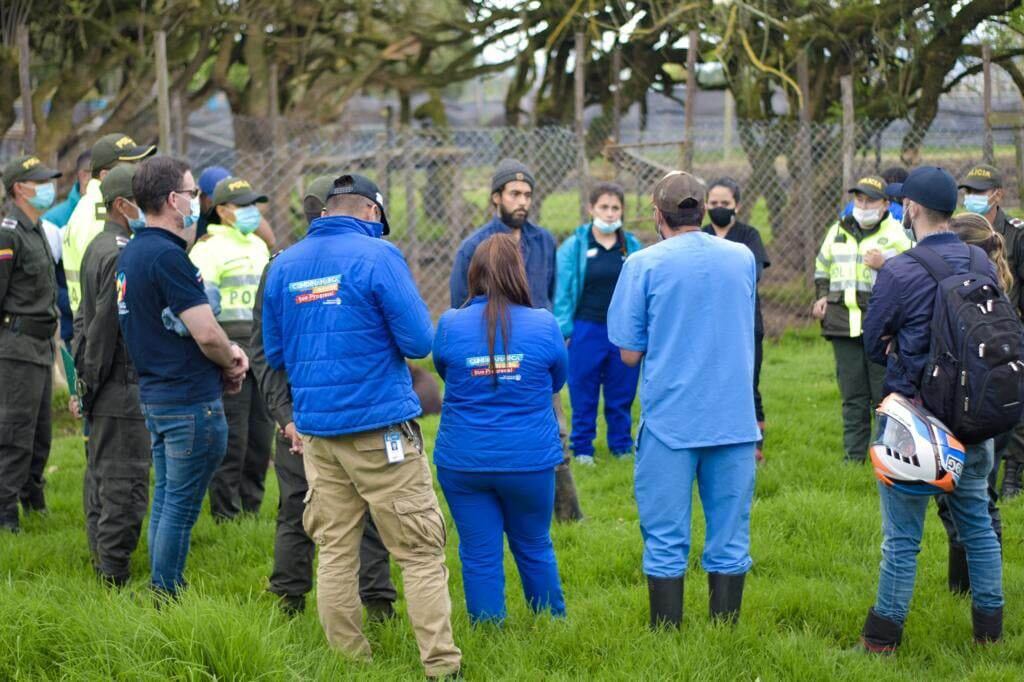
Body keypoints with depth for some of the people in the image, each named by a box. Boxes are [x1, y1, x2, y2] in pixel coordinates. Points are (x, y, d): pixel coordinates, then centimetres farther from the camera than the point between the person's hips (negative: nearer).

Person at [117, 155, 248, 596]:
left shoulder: (131, 254, 13)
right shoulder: (167, 256, -18)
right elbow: (206, 333, -21)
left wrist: (225, 352, 7)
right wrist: (232, 363, 0)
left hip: (154, 394, 10)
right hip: (192, 402, -10)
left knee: (165, 501, 16)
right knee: (181, 507, -3)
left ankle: (163, 597, 22)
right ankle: (167, 602, 1)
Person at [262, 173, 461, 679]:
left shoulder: (284, 264, 7)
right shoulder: (377, 254, -9)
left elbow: (274, 354, 15)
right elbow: (419, 342, -11)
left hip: (316, 428, 5)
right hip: (379, 427, -5)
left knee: (335, 552, 11)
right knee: (420, 553, 0)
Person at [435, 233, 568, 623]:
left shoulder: (450, 325, -7)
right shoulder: (544, 325, -7)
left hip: (463, 462, -1)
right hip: (530, 460, 1)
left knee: (479, 556, 6)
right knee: (534, 548, 18)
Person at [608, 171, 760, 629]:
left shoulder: (644, 265, -6)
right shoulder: (743, 258, 6)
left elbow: (630, 354, -3)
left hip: (670, 422, -3)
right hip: (734, 419, 3)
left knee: (665, 543, 4)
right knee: (730, 540, 8)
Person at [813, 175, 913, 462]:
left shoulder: (896, 234, -1)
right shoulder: (838, 231, 14)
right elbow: (822, 267, 28)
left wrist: (885, 265, -18)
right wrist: (822, 296, 13)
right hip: (843, 323, 4)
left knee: (884, 395, -1)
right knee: (853, 396, 9)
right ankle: (854, 457, 15)